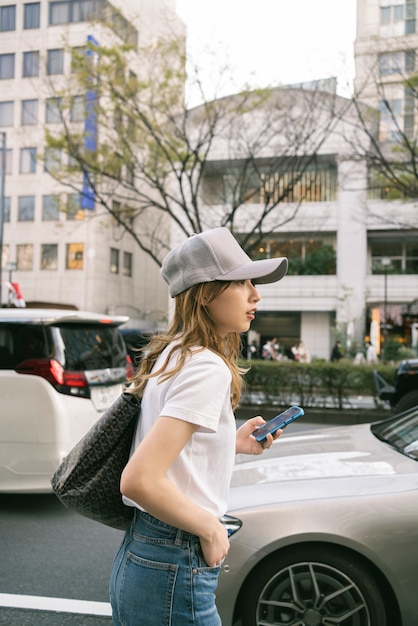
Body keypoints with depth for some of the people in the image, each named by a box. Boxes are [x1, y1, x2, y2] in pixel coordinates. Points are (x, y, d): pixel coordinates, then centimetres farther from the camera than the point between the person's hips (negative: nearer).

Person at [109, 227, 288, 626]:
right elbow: (140, 480, -29)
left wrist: (230, 443, 11)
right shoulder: (208, 369, -20)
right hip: (173, 575, -9)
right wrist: (212, 529, -16)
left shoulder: (169, 356, 7)